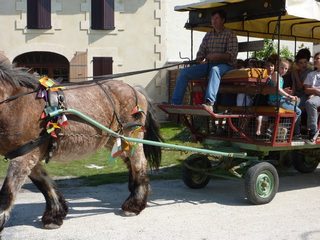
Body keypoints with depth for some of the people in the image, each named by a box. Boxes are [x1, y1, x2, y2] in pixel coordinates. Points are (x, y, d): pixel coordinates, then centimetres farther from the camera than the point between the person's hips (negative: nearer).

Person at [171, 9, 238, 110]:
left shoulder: (230, 35, 1)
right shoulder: (208, 35, 19)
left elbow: (232, 55, -9)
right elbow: (201, 52, 18)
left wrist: (217, 56, -24)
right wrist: (199, 60, -4)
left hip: (224, 65, -6)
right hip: (208, 64, 6)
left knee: (214, 70, -42)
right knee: (184, 72, -12)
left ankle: (210, 102, -56)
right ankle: (175, 103, -16)